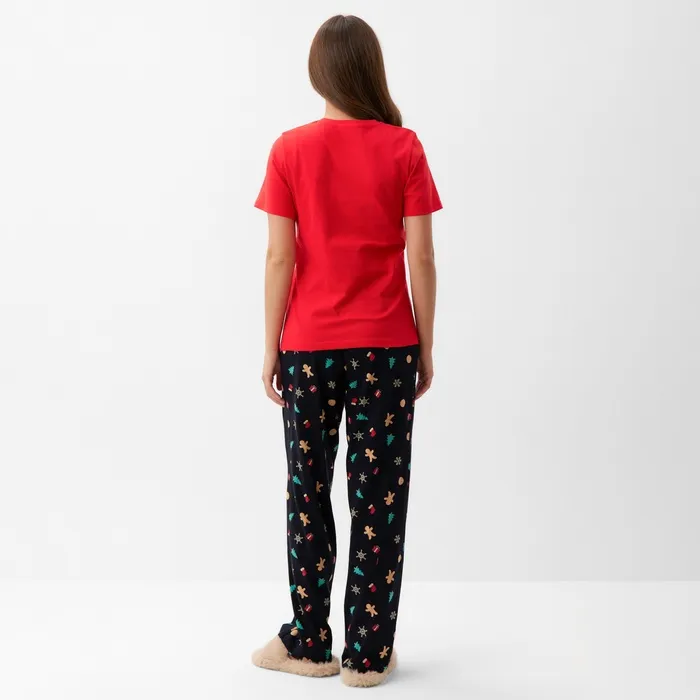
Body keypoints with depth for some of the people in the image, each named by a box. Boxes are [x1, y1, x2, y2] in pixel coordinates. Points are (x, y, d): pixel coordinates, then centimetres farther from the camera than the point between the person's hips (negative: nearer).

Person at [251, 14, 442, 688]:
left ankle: (309, 643, 20)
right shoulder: (404, 148, -3)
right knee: (379, 499, 6)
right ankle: (369, 654, 12)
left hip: (310, 346, 0)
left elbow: (280, 257, -5)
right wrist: (425, 349, 3)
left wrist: (271, 347, 3)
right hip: (386, 347, 0)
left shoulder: (291, 150, -3)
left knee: (308, 495, 12)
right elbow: (420, 258, -5)